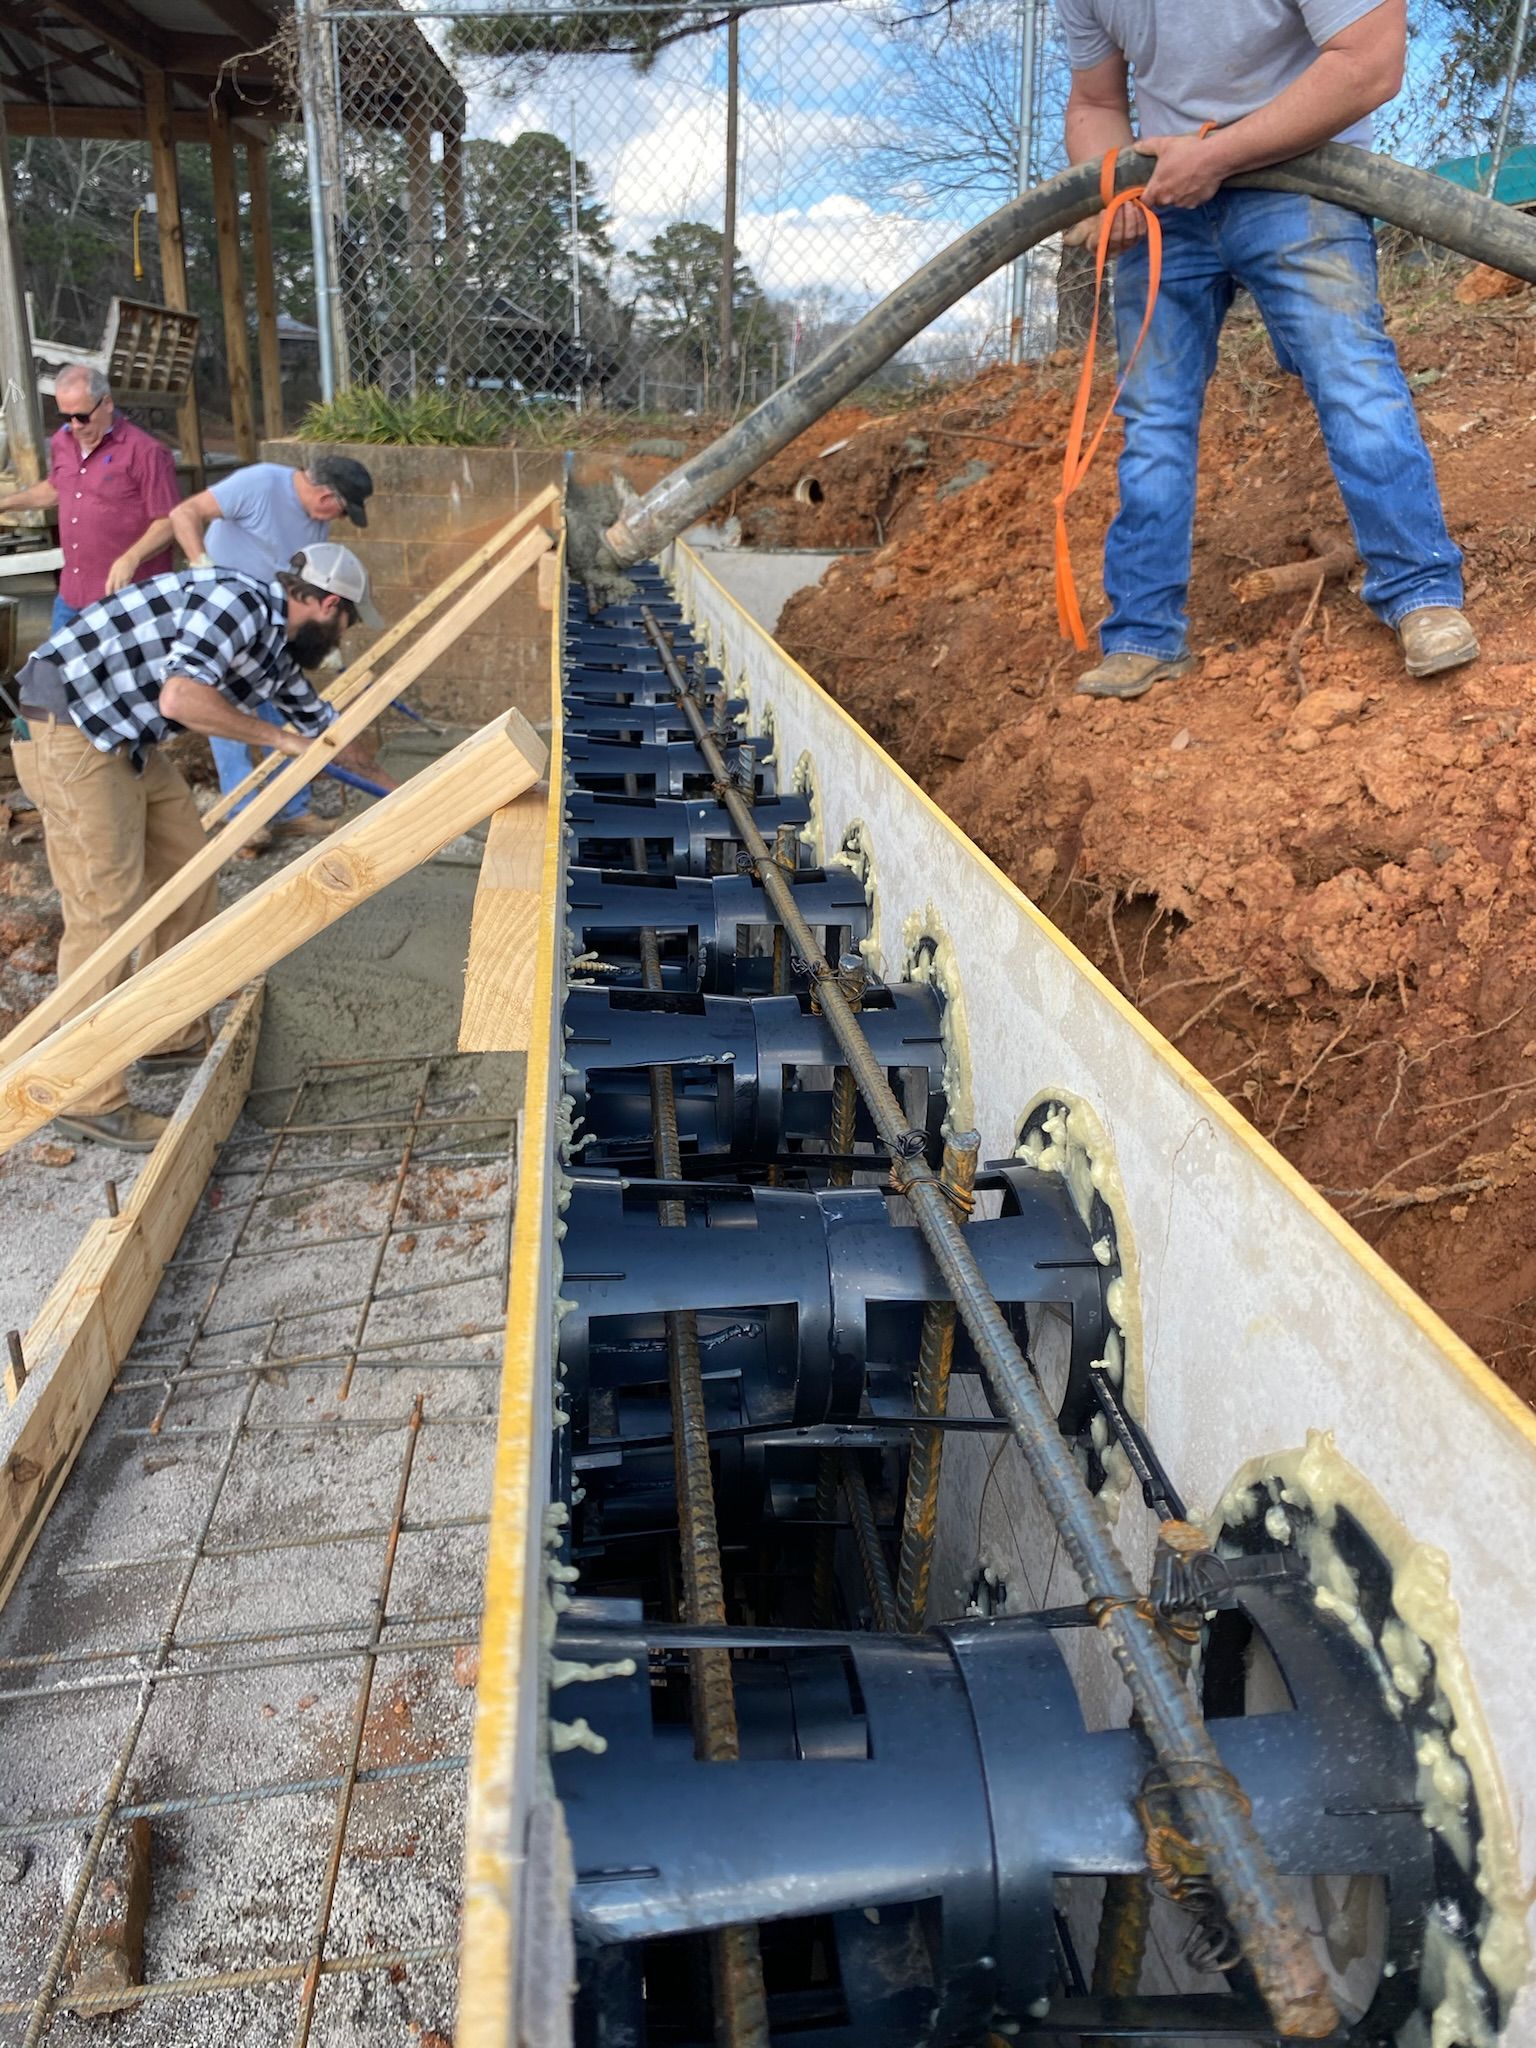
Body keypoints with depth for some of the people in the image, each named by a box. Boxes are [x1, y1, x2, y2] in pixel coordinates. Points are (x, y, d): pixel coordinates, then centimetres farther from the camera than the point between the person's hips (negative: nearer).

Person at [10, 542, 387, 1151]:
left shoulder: (277, 645, 13)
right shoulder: (240, 604, -17)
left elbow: (322, 725, 28)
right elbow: (181, 697, -30)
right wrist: (278, 738, -18)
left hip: (127, 743, 10)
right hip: (68, 731, -10)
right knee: (105, 910, -9)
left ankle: (173, 1037, 29)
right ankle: (90, 1100, 1)